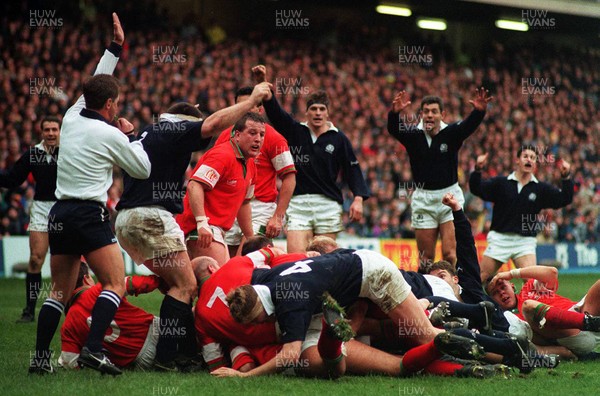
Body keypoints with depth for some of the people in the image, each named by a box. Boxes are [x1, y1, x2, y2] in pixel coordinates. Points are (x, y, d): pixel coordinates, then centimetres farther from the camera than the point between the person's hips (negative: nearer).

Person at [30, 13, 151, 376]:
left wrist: (116, 48, 31)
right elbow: (143, 170, 6)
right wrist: (131, 134, 17)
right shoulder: (109, 135, -8)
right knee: (116, 284, -6)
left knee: (60, 292, 12)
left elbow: (97, 83, 27)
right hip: (89, 214, -7)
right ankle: (93, 349, -21)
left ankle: (41, 356, 7)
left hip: (60, 214, 7)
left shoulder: (72, 118, 9)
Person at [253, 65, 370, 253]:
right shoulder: (295, 131, 8)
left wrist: (358, 199, -8)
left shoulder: (338, 138, 6)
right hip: (298, 203, 0)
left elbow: (352, 168, 5)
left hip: (328, 204, 0)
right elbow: (274, 110, -3)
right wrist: (262, 82, -18)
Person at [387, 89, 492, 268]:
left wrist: (479, 111, -47)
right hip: (423, 199, 1)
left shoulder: (452, 133, -5)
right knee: (425, 256, 6)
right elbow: (393, 128, -22)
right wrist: (395, 112, -46)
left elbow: (469, 125, -24)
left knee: (450, 254, -9)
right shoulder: (413, 134, -3)